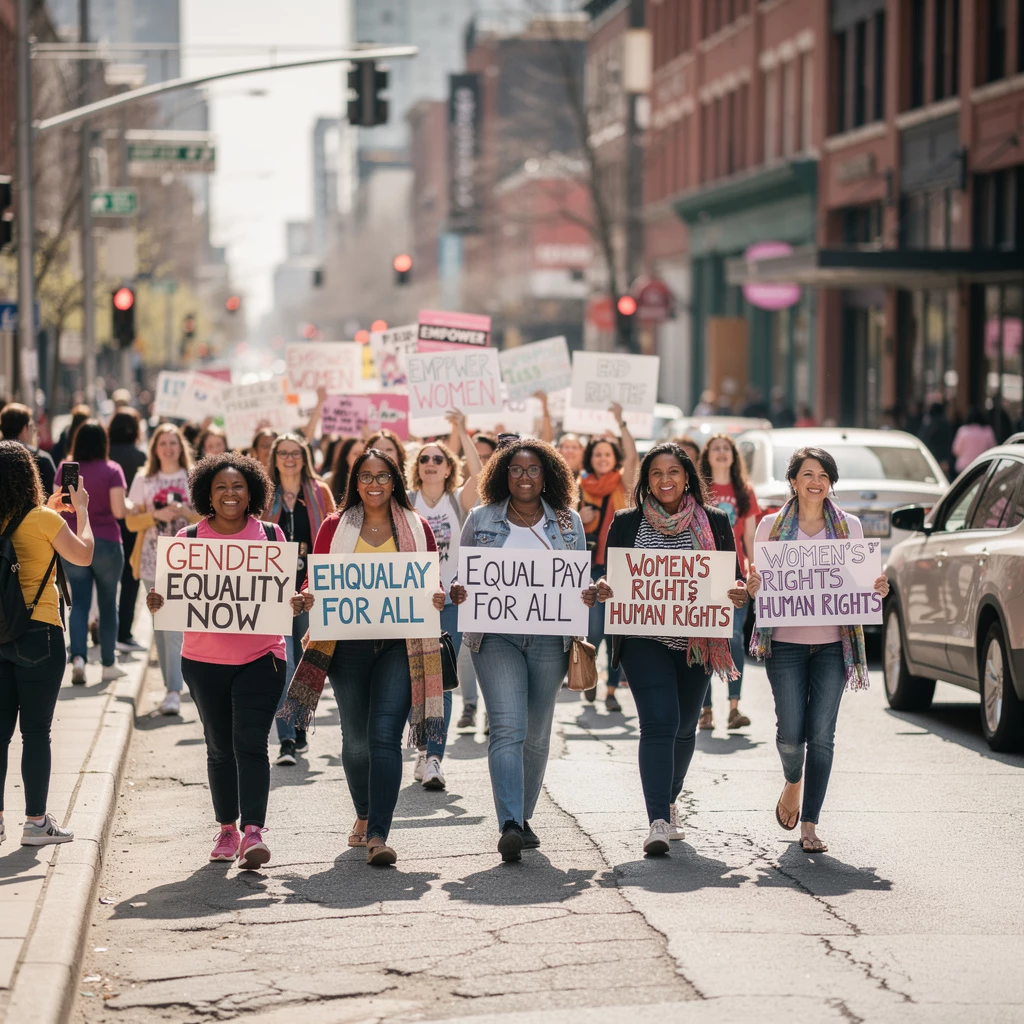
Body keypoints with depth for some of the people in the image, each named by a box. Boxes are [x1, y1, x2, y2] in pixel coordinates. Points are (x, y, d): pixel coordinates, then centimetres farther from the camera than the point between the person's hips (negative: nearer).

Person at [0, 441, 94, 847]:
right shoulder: (43, 520, -13)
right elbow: (83, 555, -1)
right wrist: (80, 509, 11)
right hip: (38, 632, -5)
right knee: (36, 730, 2)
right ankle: (36, 821, 7)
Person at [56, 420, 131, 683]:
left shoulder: (64, 470, -1)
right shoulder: (112, 471, -9)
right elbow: (119, 510, -13)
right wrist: (131, 506, 8)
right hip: (106, 543, -2)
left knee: (79, 602, 4)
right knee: (107, 603, 10)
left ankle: (78, 656, -17)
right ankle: (108, 664, 15)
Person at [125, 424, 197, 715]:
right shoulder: (143, 481, 9)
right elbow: (131, 521, 5)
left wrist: (186, 512, -13)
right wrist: (156, 516, -12)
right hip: (153, 560, 3)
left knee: (175, 626, -14)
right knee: (161, 625, 7)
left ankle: (174, 692, -18)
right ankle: (171, 684, 15)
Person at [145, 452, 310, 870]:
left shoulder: (270, 535, 3)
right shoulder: (189, 539, 4)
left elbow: (286, 592, 6)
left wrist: (300, 602, -16)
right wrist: (157, 601, -17)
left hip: (260, 655, -2)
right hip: (205, 659, 2)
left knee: (250, 743, -11)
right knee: (220, 746, 10)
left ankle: (254, 831, -15)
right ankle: (227, 829, 22)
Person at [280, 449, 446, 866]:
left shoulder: (415, 527, 8)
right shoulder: (335, 527, 9)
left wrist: (437, 597, -9)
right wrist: (310, 598, -12)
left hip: (400, 644, -2)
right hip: (348, 642, 2)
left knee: (385, 736, -14)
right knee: (356, 737, 12)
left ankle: (378, 835, -17)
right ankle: (364, 816, 35)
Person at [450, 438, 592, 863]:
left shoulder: (568, 522, 9)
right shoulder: (481, 520, 6)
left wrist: (590, 595, -9)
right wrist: (457, 591, -13)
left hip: (550, 639, 2)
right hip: (496, 636, -2)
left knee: (537, 734, 10)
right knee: (508, 728, -16)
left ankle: (523, 817, 26)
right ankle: (509, 825, -23)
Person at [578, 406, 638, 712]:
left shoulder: (622, 484, 5)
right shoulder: (580, 488, 9)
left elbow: (632, 457, -13)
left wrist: (621, 423, -20)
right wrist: (580, 518, -8)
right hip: (592, 565, 0)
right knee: (595, 630, -5)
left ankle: (612, 690, 7)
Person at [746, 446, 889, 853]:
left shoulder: (849, 526, 8)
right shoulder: (771, 526, 5)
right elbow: (758, 583, 9)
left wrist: (877, 590, -8)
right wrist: (752, 588, -14)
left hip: (832, 643, 1)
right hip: (786, 641, -1)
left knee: (821, 734, -3)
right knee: (791, 732, -8)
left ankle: (810, 825, 4)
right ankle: (792, 782, 27)